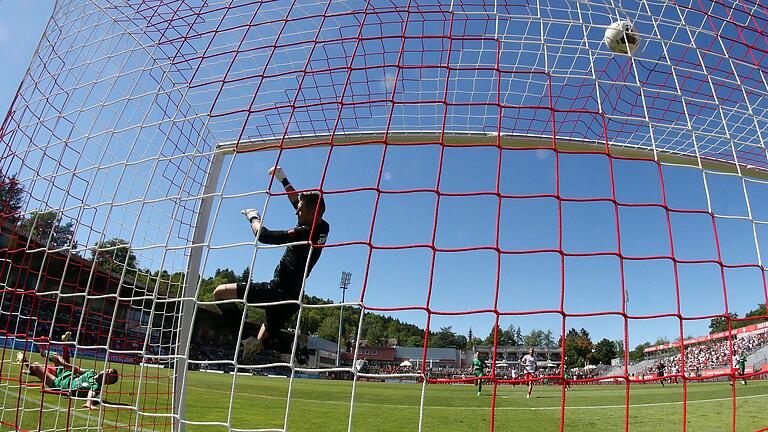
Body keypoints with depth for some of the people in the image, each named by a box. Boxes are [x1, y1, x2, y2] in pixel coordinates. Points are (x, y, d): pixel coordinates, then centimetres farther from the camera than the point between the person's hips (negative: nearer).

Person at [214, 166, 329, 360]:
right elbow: (298, 202, 24)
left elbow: (263, 235, -18)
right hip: (291, 296, 10)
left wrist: (253, 217, 2)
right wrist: (283, 179, 31)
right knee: (261, 343, 22)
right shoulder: (322, 228, 8)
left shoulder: (306, 233, -19)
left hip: (277, 291, -9)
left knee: (220, 292, -5)